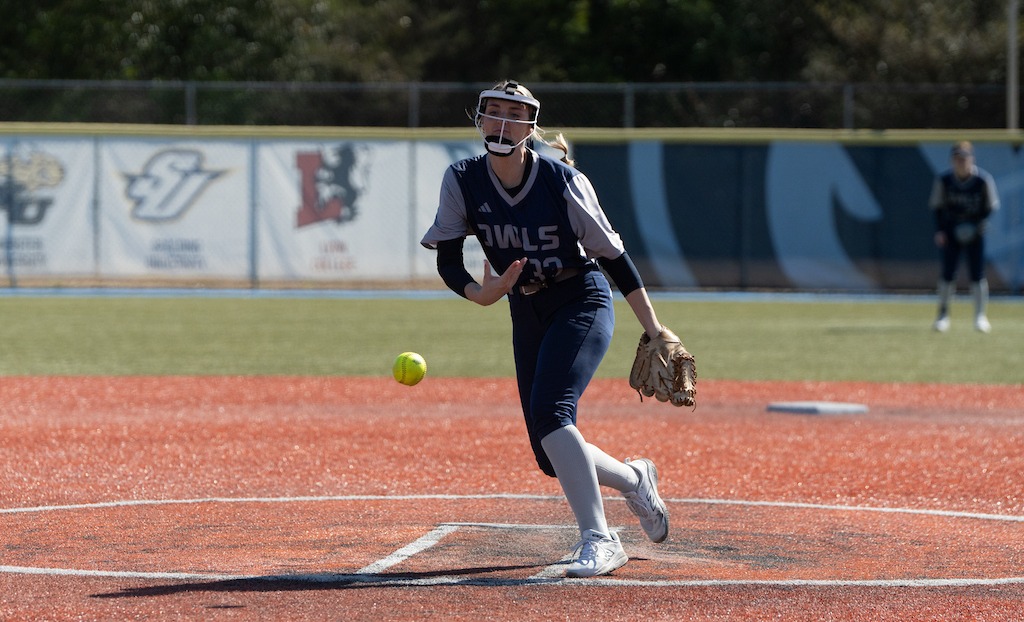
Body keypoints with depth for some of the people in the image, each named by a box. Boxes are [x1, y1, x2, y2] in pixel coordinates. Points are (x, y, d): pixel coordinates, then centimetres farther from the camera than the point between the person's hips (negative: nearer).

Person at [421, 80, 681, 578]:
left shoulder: (563, 181, -19)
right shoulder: (463, 181, -9)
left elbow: (611, 254, -11)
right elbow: (447, 260, -7)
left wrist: (652, 327, -11)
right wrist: (480, 293, -28)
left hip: (583, 303, -5)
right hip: (527, 314, 5)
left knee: (549, 411, -28)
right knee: (553, 458, 4)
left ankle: (598, 540, -27)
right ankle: (634, 479, 34)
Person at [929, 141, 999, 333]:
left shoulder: (983, 180, -14)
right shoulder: (943, 180, -10)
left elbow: (991, 206, -2)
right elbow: (937, 206, 2)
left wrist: (980, 223, -17)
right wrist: (939, 231, -8)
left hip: (975, 231, -1)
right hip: (951, 231, 1)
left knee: (977, 274, -4)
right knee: (948, 273, -4)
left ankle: (981, 316, 7)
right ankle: (943, 314, 8)